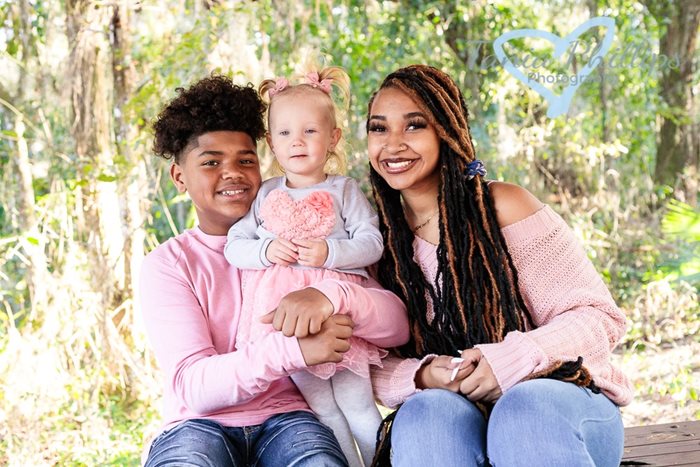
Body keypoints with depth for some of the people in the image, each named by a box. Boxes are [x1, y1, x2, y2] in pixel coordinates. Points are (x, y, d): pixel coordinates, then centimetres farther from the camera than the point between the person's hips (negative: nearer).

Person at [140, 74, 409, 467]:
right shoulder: (167, 265, 3)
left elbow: (397, 326, -4)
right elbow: (192, 385, -11)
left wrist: (332, 296, -26)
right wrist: (290, 350, -28)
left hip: (286, 420, 1)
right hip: (200, 425, -1)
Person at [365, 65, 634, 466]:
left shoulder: (503, 207, -5)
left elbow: (599, 316, -6)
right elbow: (374, 368, 5)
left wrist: (512, 360, -23)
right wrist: (421, 377, -18)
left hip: (558, 402, -2)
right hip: (454, 413, 2)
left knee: (523, 409, -37)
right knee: (425, 414, -33)